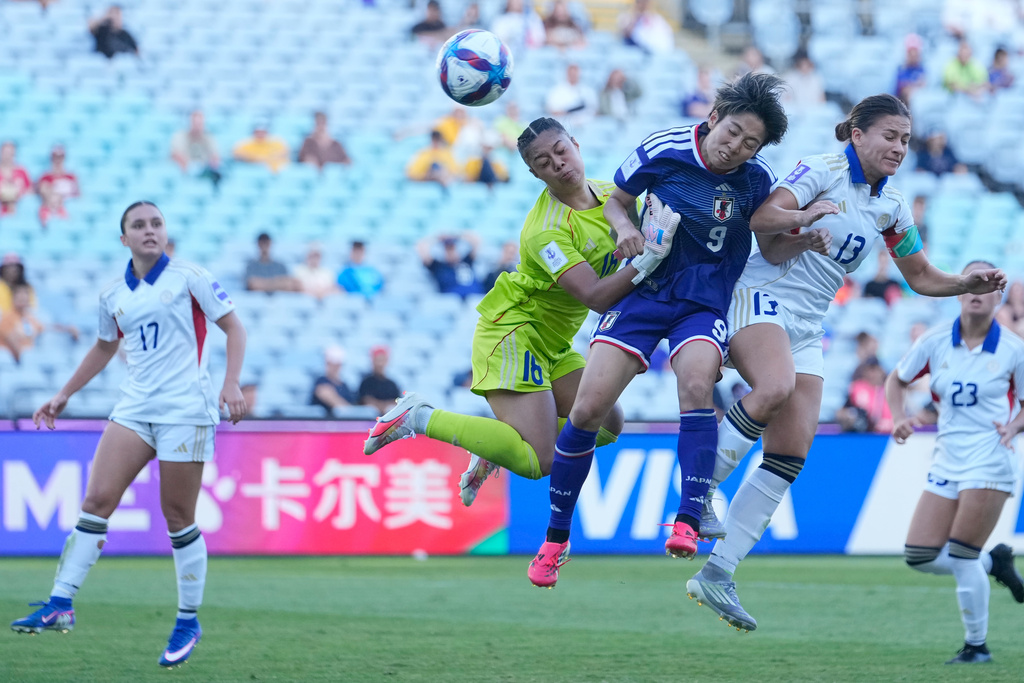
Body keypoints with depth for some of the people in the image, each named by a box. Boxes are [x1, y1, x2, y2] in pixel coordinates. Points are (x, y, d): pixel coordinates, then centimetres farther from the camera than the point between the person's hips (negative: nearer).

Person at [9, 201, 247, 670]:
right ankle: (60, 604, -13)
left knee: (178, 519, -2)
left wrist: (232, 384, -10)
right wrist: (64, 395, 28)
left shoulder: (188, 278, -1)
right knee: (96, 499, -10)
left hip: (185, 410, -4)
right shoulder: (113, 296, 12)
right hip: (134, 410, 4)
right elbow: (105, 347, 29)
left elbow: (233, 327, 2)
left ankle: (188, 621, 12)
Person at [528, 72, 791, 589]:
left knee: (696, 385, -32)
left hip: (706, 303, 0)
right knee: (588, 409, -10)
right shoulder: (661, 151, -10)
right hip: (644, 289, 0)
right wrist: (625, 227, -15)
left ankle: (688, 522, -31)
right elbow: (615, 200, 5)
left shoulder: (756, 180, -6)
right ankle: (555, 539, 6)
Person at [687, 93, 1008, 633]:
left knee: (793, 452, -5)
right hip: (761, 297, -7)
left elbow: (921, 277, 19)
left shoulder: (891, 208, 12)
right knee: (776, 387, -37)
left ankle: (718, 573, -3)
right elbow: (761, 216, -21)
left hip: (806, 327, 7)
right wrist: (800, 217, -41)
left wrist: (968, 284, 1)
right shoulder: (823, 171, -8)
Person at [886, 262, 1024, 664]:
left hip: (990, 462, -5)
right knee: (918, 556, -1)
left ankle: (976, 646, 7)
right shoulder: (935, 341, 2)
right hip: (947, 462, 5)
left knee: (961, 557, -9)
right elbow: (896, 381, 14)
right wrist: (900, 417, -4)